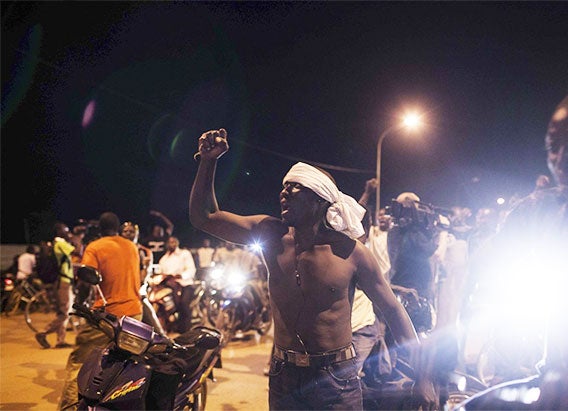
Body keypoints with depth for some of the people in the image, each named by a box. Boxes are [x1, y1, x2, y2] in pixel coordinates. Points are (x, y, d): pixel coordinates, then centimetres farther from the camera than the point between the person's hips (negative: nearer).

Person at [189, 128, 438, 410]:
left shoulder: (350, 251, -11)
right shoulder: (271, 235, -3)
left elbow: (394, 311, -4)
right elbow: (204, 217, -2)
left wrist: (422, 378, -5)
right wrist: (208, 160, -13)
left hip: (337, 381, -3)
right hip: (283, 379, 3)